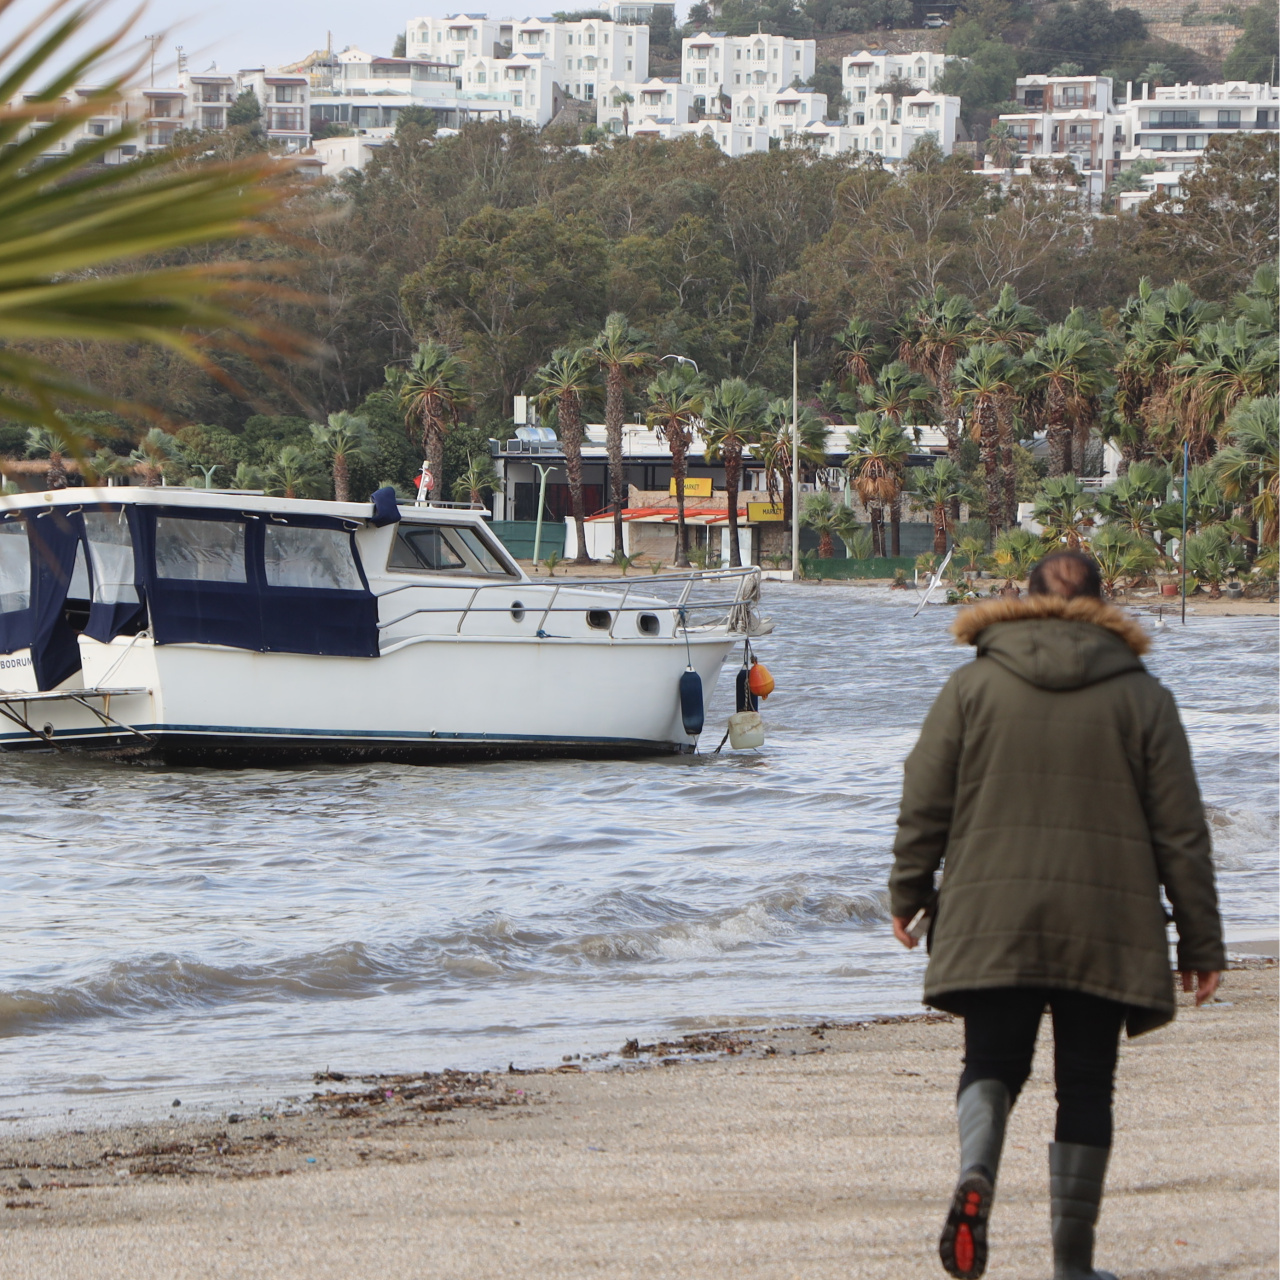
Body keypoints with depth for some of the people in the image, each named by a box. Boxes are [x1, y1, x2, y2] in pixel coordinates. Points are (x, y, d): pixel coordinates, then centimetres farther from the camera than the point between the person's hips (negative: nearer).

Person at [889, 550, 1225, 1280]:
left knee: (993, 1063, 10)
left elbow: (924, 805, 4)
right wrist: (1202, 944, 8)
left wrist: (909, 894, 19)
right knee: (1086, 1085, 7)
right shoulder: (1142, 698, 4)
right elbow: (1182, 833, 3)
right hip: (1105, 931, 0)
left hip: (991, 924, 0)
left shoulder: (973, 687, 4)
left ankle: (977, 1176, -21)